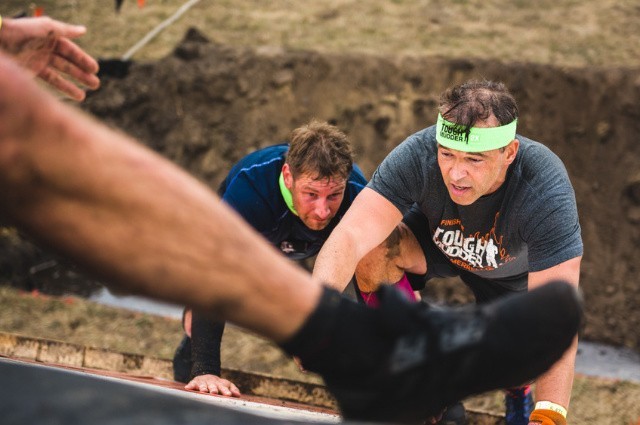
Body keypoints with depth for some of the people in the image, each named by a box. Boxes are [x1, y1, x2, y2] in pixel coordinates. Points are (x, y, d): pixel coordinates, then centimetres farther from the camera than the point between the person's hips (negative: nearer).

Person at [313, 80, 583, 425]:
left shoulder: (546, 192, -39)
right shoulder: (418, 156, -37)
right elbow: (351, 235, -44)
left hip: (512, 268, -1)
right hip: (438, 243, 1)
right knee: (373, 251, -29)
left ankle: (520, 389, 22)